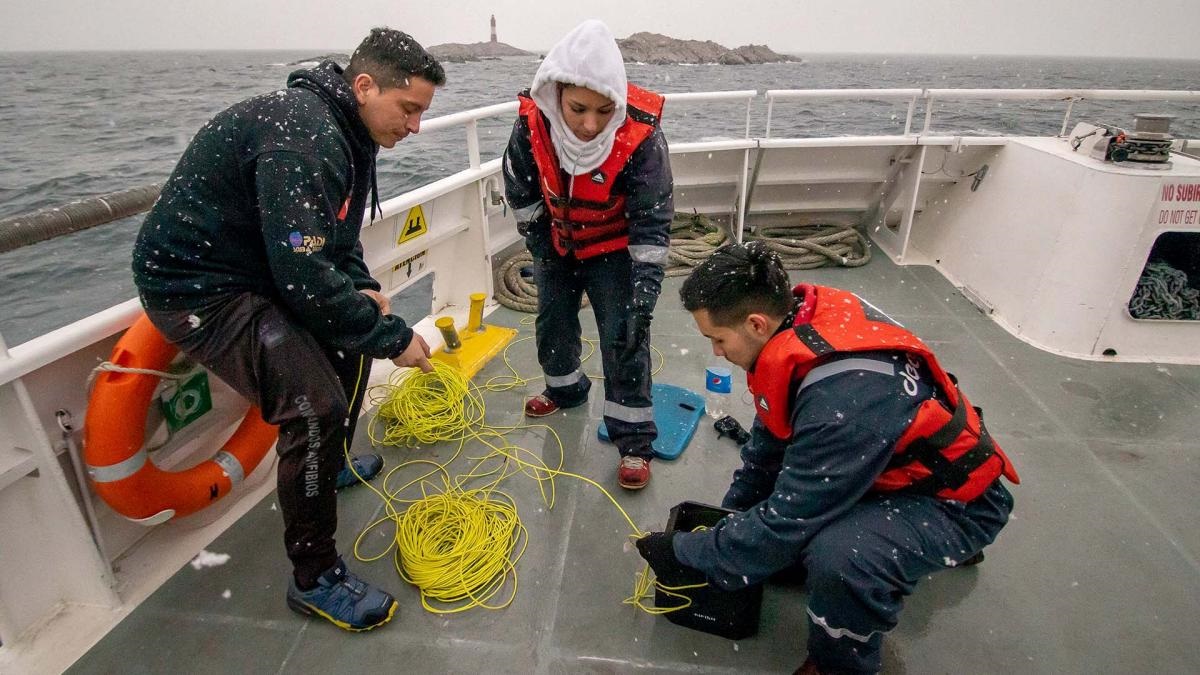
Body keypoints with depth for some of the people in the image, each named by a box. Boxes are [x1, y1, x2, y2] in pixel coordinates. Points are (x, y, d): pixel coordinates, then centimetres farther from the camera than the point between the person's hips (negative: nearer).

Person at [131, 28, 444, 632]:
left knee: (352, 332, 19)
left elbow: (336, 239, 16)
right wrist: (394, 337, -23)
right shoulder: (302, 135, -26)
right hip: (198, 286, -10)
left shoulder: (347, 131, 6)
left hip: (260, 266, 10)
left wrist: (363, 290, -2)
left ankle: (332, 465, 38)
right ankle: (314, 579, -5)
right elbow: (306, 279, -32)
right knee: (315, 404, -23)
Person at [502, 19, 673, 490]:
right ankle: (565, 387, 46)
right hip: (557, 241, 4)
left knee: (623, 336, -8)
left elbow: (652, 224, -28)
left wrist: (644, 297, -33)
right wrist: (538, 241, 0)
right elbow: (519, 187, -5)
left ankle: (634, 439, 5)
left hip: (614, 246, -4)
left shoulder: (640, 137, -34)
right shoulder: (533, 121, -25)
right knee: (552, 317, 19)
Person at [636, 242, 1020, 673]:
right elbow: (769, 438, 3)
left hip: (954, 498, -9)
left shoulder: (845, 395, -37)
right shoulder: (799, 319, -11)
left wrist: (687, 554, -17)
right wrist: (732, 513, 10)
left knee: (838, 558, -35)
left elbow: (785, 521, -30)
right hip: (889, 465, 9)